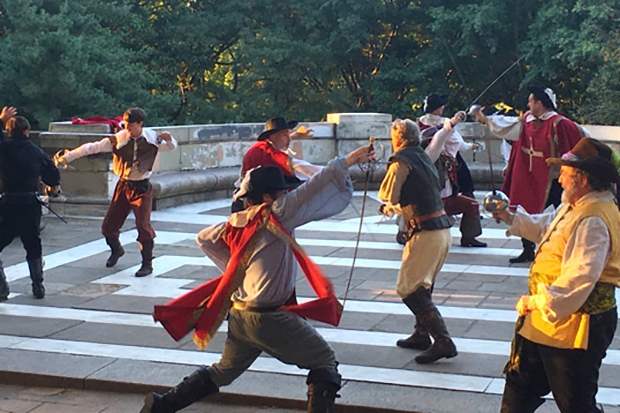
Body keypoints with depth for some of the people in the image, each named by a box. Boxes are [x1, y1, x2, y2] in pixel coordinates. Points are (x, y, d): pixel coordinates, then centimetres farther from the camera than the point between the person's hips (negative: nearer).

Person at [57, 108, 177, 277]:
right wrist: (68, 156, -11)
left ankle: (147, 264, 2)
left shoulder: (152, 139, -5)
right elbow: (92, 147, -7)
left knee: (143, 225, -14)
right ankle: (116, 250, 38)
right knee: (108, 225, 6)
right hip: (123, 186, 2)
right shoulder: (118, 139, -6)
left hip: (142, 188, -2)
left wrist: (169, 139, -15)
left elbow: (171, 147, 10)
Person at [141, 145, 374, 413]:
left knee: (223, 371, 25)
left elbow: (204, 238, 27)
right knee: (324, 361, 5)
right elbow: (310, 190, -17)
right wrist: (345, 163, -15)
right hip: (269, 318, -8)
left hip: (238, 316, 8)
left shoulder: (236, 223, 10)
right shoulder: (275, 215, -11)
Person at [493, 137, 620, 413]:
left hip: (575, 326, -11)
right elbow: (546, 228, 30)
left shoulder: (593, 222, -25)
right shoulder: (575, 207, 9)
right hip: (546, 321, 11)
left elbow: (580, 278, -33)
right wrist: (511, 217, 19)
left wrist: (538, 302, -26)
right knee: (520, 387, 22)